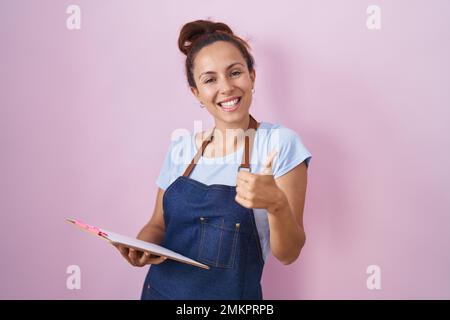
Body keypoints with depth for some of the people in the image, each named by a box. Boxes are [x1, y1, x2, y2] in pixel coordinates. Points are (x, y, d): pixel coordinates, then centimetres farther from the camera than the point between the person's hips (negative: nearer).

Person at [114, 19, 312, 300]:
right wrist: (141, 246, -13)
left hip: (232, 293, -3)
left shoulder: (279, 143, -13)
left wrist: (277, 204, -31)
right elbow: (159, 224, 8)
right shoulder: (181, 149, -2)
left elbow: (288, 254, -13)